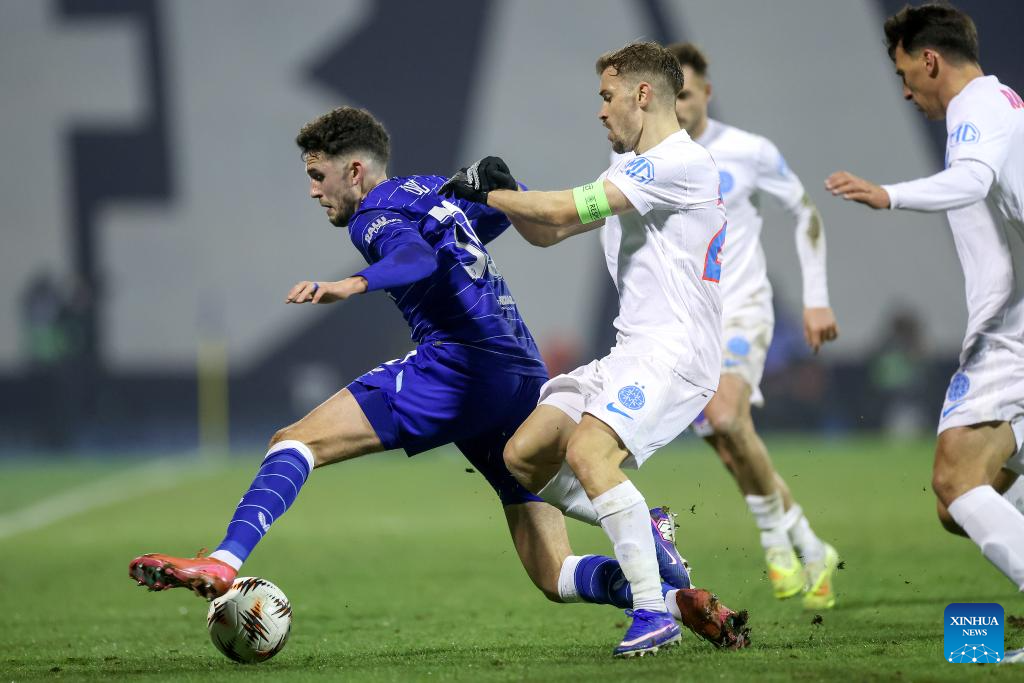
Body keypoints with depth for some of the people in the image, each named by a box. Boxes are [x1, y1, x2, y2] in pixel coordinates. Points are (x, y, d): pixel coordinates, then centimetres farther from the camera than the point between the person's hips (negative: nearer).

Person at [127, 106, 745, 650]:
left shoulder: (376, 213, 2)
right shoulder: (435, 190, 26)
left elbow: (418, 259, -21)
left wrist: (353, 285, -40)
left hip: (457, 364, -8)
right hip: (527, 385, 8)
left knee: (296, 440, -6)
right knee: (555, 577, 7)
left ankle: (225, 563, -26)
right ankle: (680, 599, -16)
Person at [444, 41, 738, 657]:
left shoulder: (681, 162, -13)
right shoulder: (631, 171, 20)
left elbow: (566, 208, -17)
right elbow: (549, 232, 22)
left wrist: (485, 193, -5)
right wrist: (504, 192, 2)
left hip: (675, 352, -10)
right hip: (629, 354, 10)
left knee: (587, 451, -30)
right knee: (522, 457, 3)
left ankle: (655, 613, -27)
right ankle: (641, 529, 15)